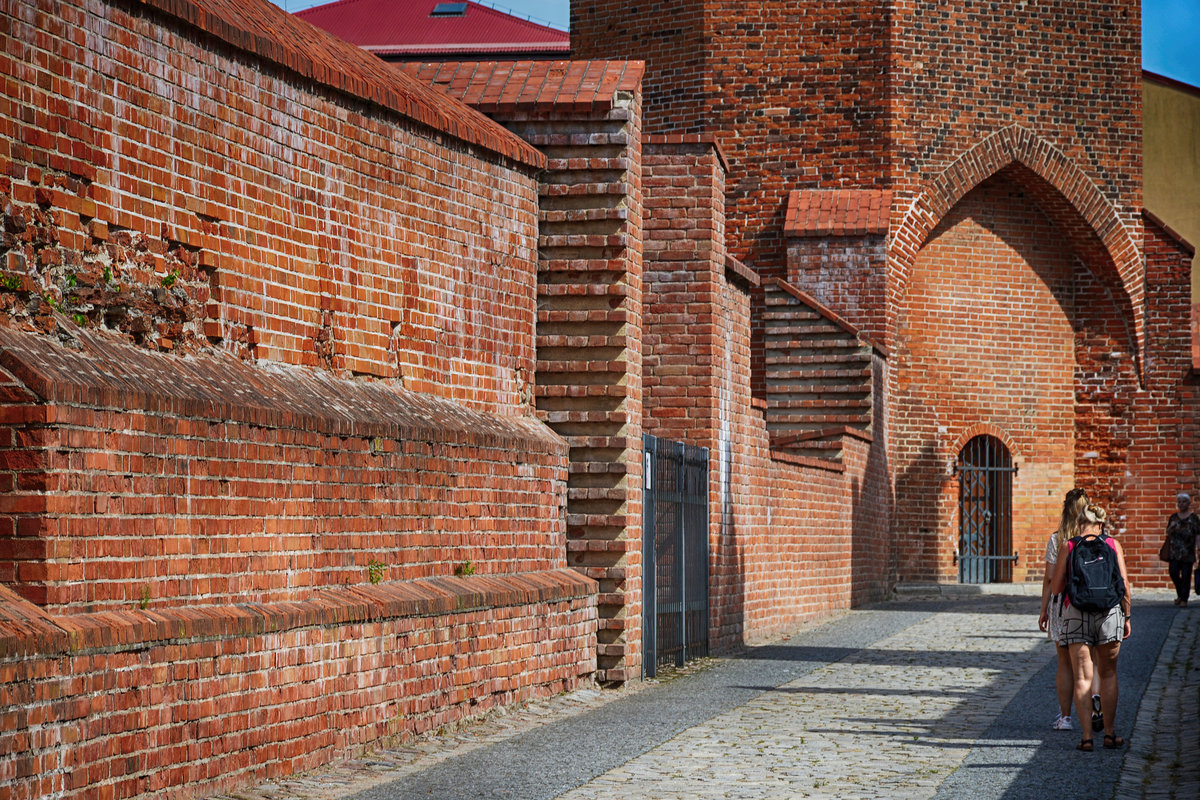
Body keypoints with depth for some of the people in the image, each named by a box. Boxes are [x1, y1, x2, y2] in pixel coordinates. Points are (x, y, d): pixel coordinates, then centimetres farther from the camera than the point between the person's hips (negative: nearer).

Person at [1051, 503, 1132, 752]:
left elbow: (1055, 588, 2)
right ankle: (1110, 733, 16)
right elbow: (1125, 586, 0)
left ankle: (1087, 738, -1)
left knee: (1082, 678, 3)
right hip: (1109, 611, 1)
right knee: (1108, 674, 16)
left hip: (1076, 614, -1)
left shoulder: (1069, 547, 0)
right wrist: (1127, 617, 11)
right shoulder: (1113, 545, 2)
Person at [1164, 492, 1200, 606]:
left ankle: (1184, 599, 8)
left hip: (1187, 552, -3)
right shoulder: (1174, 517, 11)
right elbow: (1168, 533, 19)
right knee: (1173, 572, -7)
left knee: (1186, 575, -3)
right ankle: (1180, 594, 15)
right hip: (1174, 551, 3)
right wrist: (1171, 527, -4)